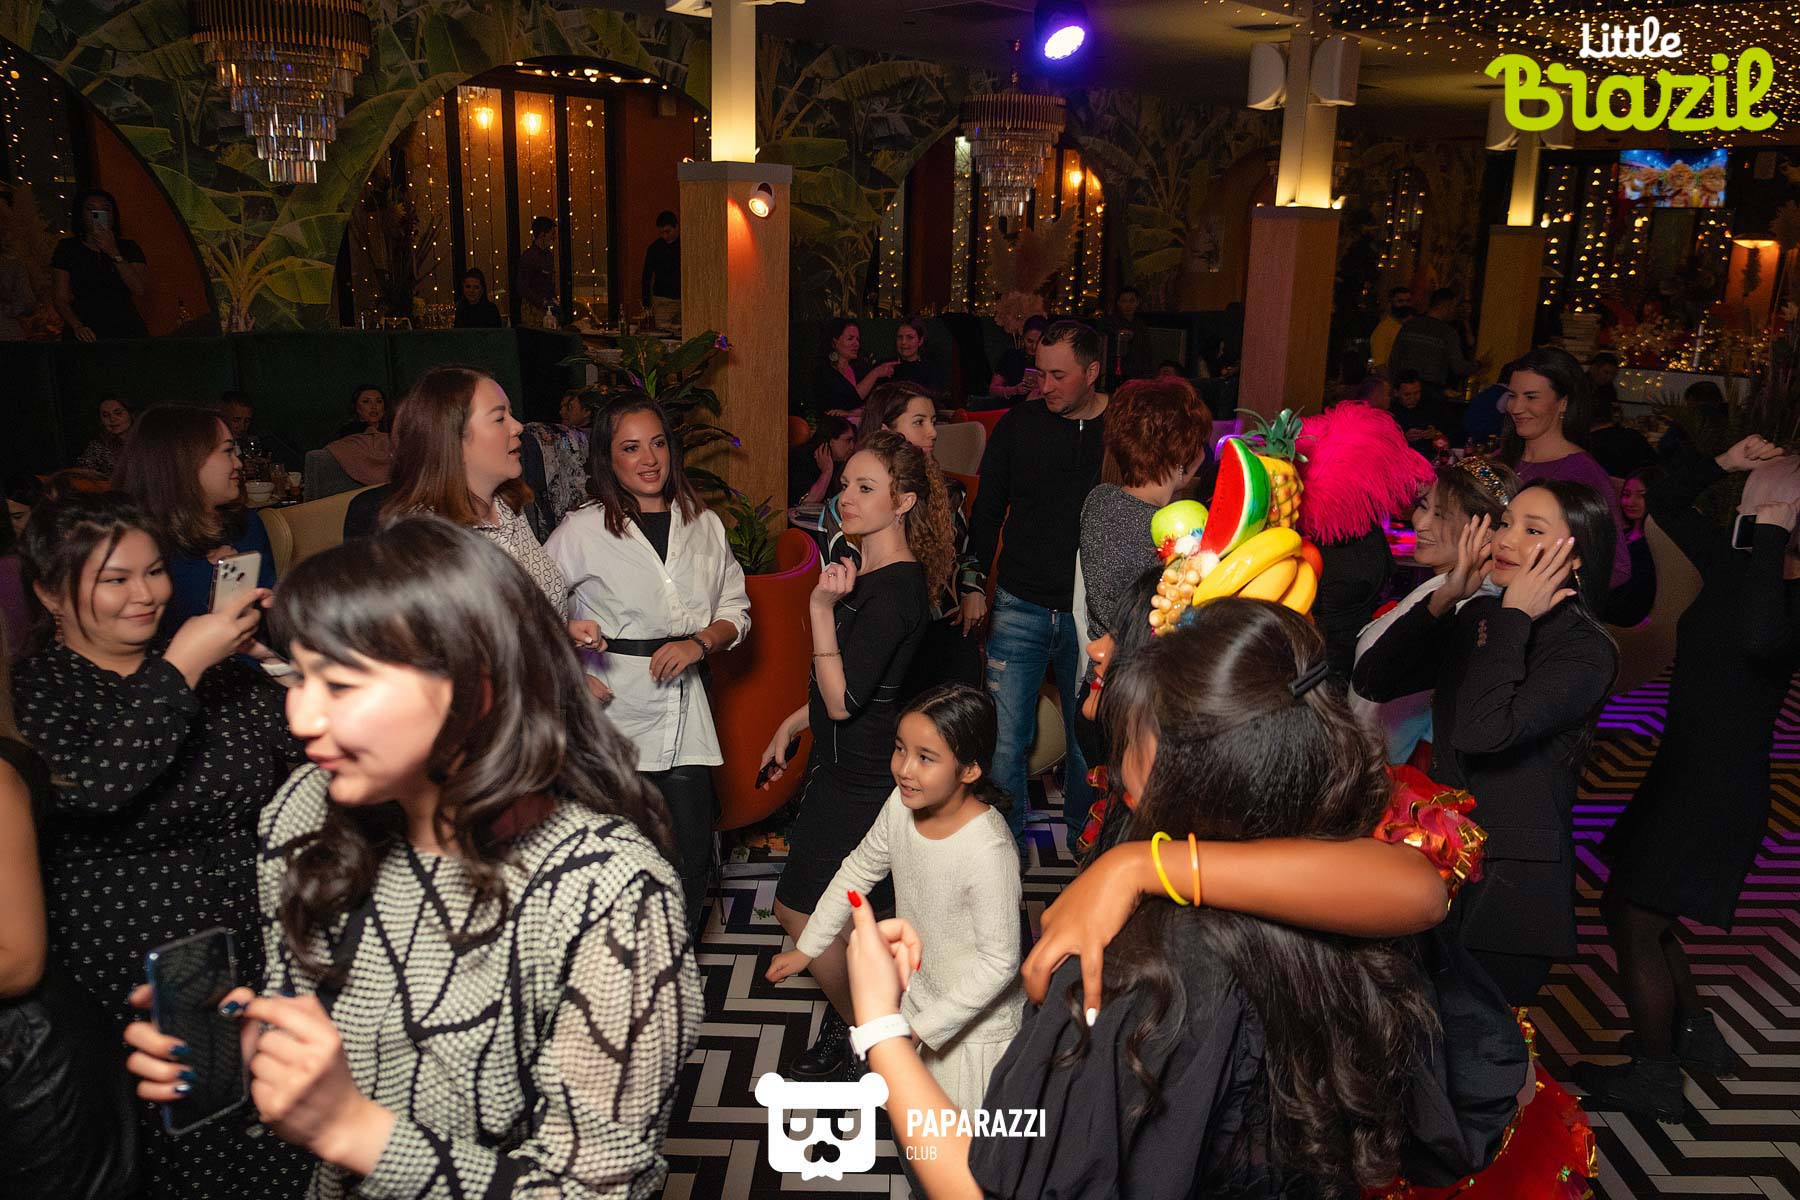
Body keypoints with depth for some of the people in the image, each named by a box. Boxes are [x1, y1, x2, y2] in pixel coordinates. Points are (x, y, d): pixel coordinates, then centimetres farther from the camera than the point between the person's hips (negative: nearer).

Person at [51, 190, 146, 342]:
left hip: (126, 329, 0)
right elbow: (61, 299, 7)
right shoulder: (67, 248, 12)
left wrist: (114, 253, -6)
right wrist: (77, 326, -11)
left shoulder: (128, 248, 13)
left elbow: (139, 289, -2)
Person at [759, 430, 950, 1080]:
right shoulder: (868, 574, 7)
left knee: (799, 911, 3)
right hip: (842, 760, 9)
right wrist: (791, 724, 17)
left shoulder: (896, 589, -24)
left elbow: (843, 699, -27)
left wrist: (822, 607, -31)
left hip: (859, 776, -9)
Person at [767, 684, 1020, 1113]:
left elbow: (999, 962, -28)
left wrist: (919, 1028, -24)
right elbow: (859, 870, 4)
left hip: (974, 1024, -6)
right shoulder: (902, 804, -15)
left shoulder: (987, 849, -35)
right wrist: (806, 948, 9)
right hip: (920, 994, 6)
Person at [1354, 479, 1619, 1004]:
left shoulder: (1586, 650, -13)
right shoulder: (1478, 616, 6)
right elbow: (1372, 681, -2)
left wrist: (1513, 619, -20)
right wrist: (1443, 600, -9)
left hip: (1510, 887, -6)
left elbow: (1484, 730, -30)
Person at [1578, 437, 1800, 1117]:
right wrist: (1723, 464, -1)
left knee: (1634, 921, 0)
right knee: (1630, 907, 20)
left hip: (1721, 788, -9)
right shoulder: (1735, 571, 3)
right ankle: (1696, 1035, 38)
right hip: (1681, 770, 9)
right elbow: (1665, 504, 15)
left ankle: (1653, 1079, 18)